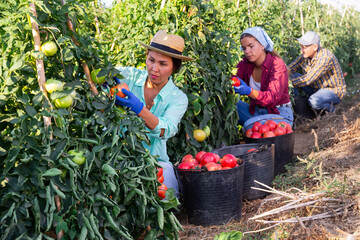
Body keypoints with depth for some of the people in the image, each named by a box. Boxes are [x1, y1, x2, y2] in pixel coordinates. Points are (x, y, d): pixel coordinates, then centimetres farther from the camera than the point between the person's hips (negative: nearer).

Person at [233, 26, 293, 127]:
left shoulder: (277, 65, -17)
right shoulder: (245, 64, 0)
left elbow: (273, 97, -30)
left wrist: (249, 91, -49)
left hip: (280, 114, -5)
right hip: (256, 111, 5)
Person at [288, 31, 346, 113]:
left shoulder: (325, 58, -30)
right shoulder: (304, 56, -7)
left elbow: (307, 80, -34)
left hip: (334, 91, -7)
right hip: (316, 88, 7)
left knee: (314, 102, -36)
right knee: (294, 77, -11)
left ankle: (329, 107, -5)